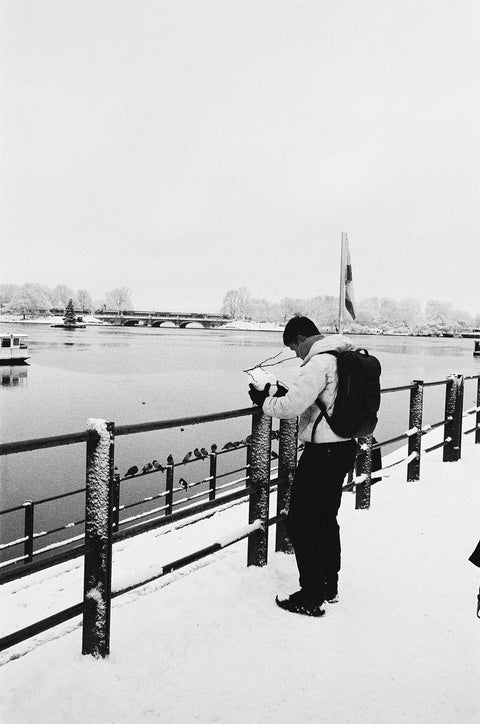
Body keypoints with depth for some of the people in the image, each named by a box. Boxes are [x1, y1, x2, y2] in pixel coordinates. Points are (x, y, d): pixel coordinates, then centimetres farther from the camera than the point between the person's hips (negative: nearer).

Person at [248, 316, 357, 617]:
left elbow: (292, 406, -25)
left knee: (301, 522, 1)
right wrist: (285, 393, 10)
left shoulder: (319, 362, -19)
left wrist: (264, 400, -7)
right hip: (345, 447, 10)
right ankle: (330, 586, 33)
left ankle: (312, 598, 8)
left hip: (322, 451, -10)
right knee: (326, 518, 21)